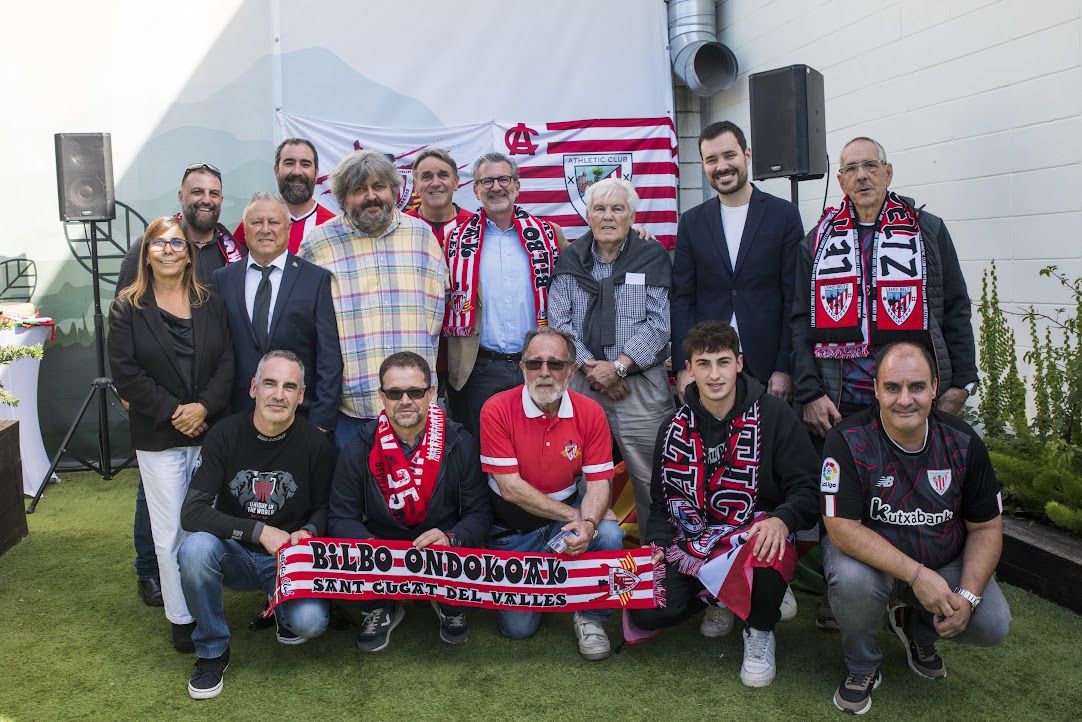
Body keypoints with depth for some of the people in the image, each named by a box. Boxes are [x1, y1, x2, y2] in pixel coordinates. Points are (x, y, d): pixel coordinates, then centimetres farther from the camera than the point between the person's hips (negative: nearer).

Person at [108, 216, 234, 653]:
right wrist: (171, 412, -13)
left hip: (208, 431, 2)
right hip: (157, 437, -2)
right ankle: (181, 618, 14)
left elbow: (226, 362, 1)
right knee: (169, 532, 2)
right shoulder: (128, 307, 1)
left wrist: (204, 407, -14)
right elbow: (125, 373, -6)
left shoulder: (209, 303, 7)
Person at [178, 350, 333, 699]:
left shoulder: (315, 444, -10)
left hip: (288, 559, 0)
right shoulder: (225, 435, -11)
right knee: (195, 548, -33)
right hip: (234, 553, 1)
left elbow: (323, 508, 5)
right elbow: (192, 513, -17)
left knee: (310, 622, -28)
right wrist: (260, 532, -26)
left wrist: (309, 532, -18)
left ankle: (283, 608, 14)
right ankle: (212, 651, -8)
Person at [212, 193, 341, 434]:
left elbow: (329, 359, -4)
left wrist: (321, 422, -9)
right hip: (237, 419, 2)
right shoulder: (222, 279, 8)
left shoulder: (317, 279, 0)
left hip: (301, 417, -2)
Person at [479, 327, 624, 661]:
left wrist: (588, 523, -33)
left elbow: (598, 483, -10)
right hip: (512, 529, -1)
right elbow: (510, 487, -18)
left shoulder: (590, 413, -9)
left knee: (609, 534, -31)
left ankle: (591, 618, -4)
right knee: (518, 627, -5)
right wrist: (574, 516, -22)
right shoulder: (497, 409, -17)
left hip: (568, 511, 2)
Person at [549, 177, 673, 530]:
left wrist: (617, 366, -12)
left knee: (652, 481, -3)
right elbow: (558, 321, 3)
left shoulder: (653, 258, 6)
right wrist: (590, 367, -10)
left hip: (641, 385, -2)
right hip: (580, 384, 2)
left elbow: (659, 324, -3)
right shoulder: (570, 260, 12)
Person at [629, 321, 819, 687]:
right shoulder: (675, 428, 5)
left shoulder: (773, 414, -6)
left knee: (767, 561, -39)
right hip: (694, 540, 3)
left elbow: (807, 488, -8)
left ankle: (759, 630, -2)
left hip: (757, 537, -3)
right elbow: (662, 501, 14)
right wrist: (656, 545, -3)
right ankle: (722, 598, 16)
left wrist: (782, 519, -29)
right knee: (646, 613, -17)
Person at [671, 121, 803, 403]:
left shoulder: (784, 214, 1)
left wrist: (785, 369, -7)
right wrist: (683, 367, -4)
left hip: (768, 366, -1)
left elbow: (794, 298, -1)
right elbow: (682, 299, 6)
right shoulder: (691, 222, 8)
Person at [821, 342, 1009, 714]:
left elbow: (986, 528, -2)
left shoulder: (963, 442, -9)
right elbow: (841, 527, -25)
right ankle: (862, 667, -2)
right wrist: (916, 574, -32)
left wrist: (967, 596, -16)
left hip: (945, 563, 3)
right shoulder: (848, 440, -21)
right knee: (851, 579, -35)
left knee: (993, 625, -18)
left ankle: (917, 625, 18)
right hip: (872, 557, -3)